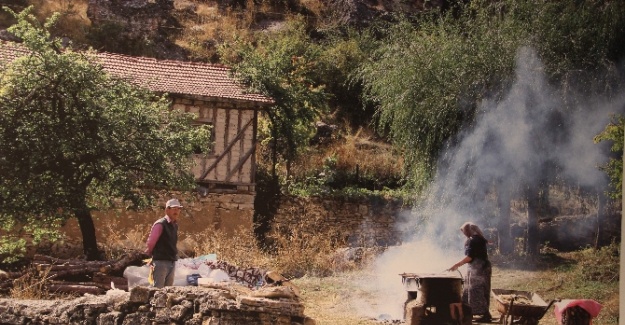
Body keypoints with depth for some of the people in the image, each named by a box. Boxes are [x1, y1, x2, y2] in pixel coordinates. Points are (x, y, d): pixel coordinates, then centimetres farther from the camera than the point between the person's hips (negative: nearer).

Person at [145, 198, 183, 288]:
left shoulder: (175, 225, 13)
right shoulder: (160, 224, -12)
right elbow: (150, 243, -9)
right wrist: (150, 254, 5)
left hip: (172, 263, 8)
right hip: (161, 262, -8)